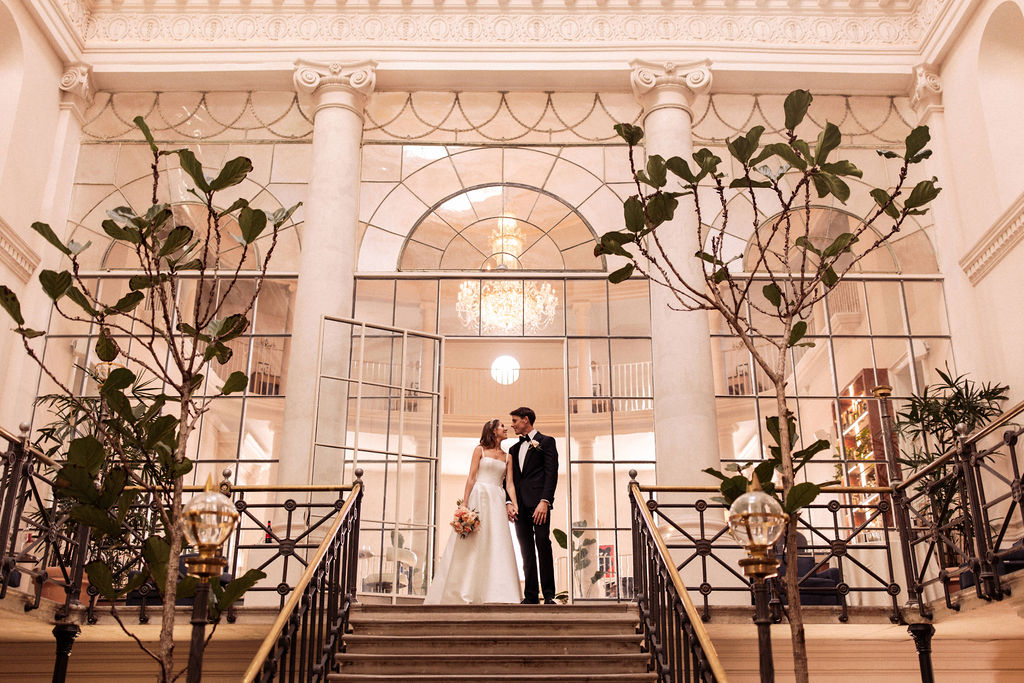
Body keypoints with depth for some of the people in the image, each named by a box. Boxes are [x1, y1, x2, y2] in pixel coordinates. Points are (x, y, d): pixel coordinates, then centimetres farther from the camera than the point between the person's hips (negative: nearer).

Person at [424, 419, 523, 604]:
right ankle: (462, 592, 0)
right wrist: (465, 503, -9)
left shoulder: (507, 457, 16)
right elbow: (471, 477, 0)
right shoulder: (480, 450, 6)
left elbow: (509, 484, 8)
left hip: (497, 502, 3)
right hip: (478, 498, -3)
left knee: (497, 544, -5)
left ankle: (496, 594, -5)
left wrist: (514, 504, -8)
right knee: (471, 544, -4)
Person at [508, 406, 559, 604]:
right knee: (527, 551, 4)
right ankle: (530, 596, 6)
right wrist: (510, 502, 2)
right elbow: (510, 478, 19)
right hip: (520, 505, 6)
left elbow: (551, 473, -5)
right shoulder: (514, 449, 23)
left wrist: (544, 501, -16)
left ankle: (549, 595, -7)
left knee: (543, 546, -10)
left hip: (538, 503, -6)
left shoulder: (546, 442, 4)